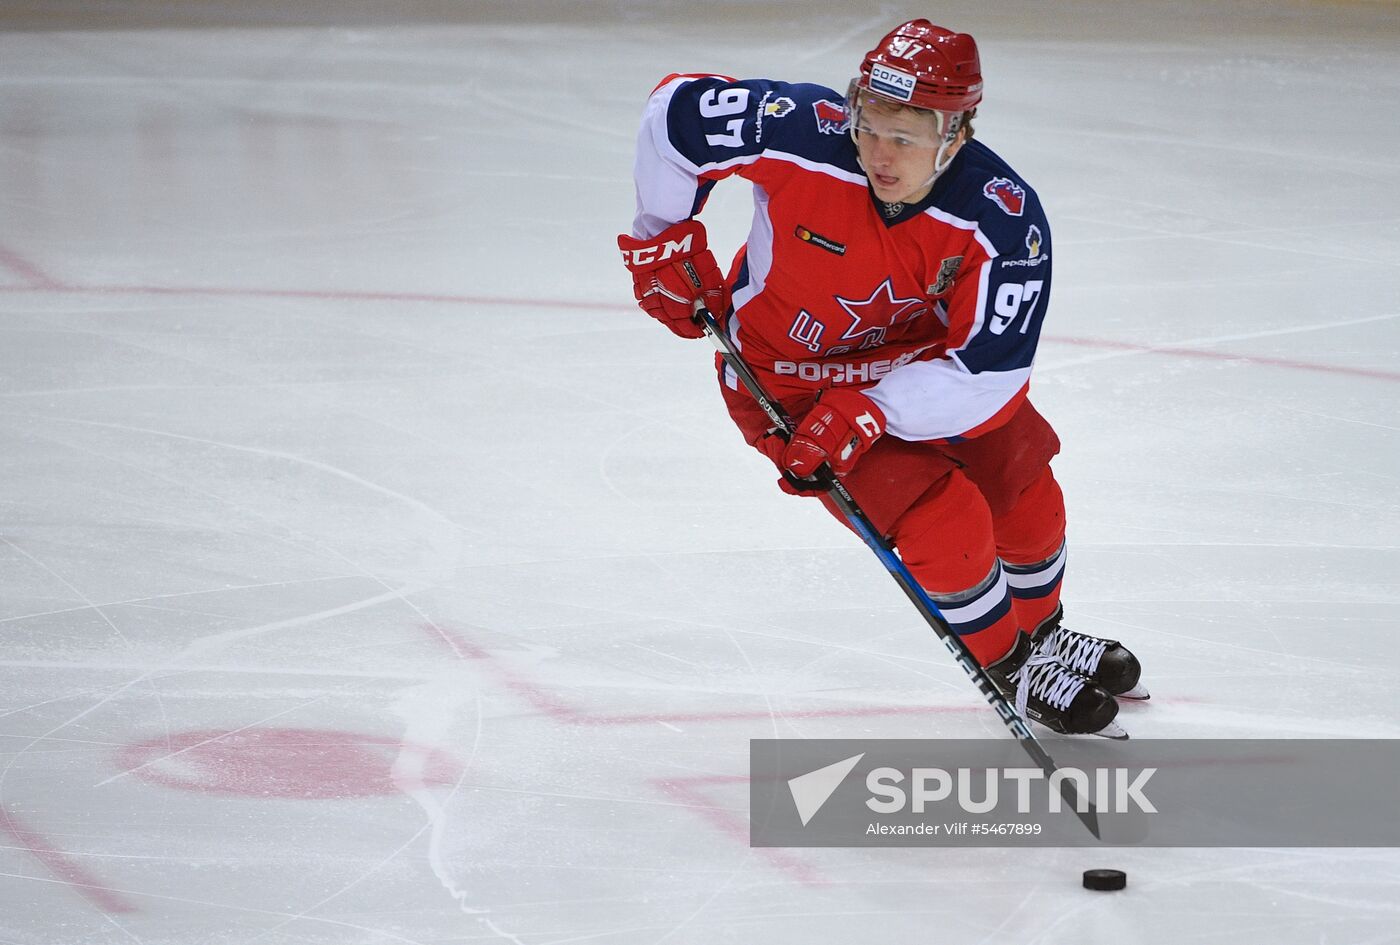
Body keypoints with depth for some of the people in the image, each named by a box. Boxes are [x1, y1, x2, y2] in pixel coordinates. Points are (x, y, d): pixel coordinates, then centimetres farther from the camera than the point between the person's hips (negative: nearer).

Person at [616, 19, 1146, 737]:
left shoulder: (1004, 219, -30)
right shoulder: (802, 135, -35)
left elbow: (985, 374, -29)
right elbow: (674, 108, -19)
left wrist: (865, 412, -37)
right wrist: (664, 241, -11)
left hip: (913, 355, 3)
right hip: (784, 376, -3)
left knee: (1023, 490, 14)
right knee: (945, 522, -15)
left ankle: (1043, 636, 46)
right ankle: (1011, 666, 13)